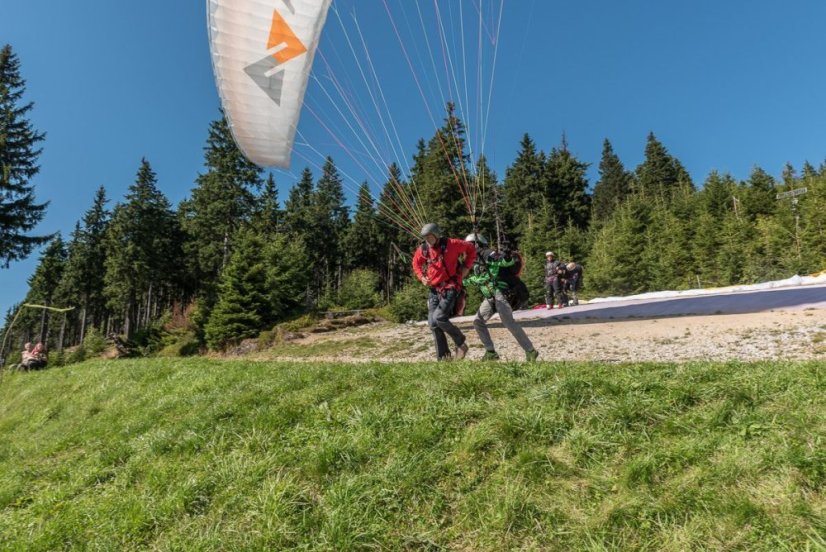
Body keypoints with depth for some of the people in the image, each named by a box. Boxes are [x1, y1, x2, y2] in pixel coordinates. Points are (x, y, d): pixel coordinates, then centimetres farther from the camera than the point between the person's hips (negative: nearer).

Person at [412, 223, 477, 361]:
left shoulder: (450, 244, -13)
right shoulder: (422, 249, 0)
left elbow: (471, 249, 1)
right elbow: (416, 264, 20)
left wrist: (466, 267, -4)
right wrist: (422, 277, 4)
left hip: (450, 288, -6)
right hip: (434, 290, 6)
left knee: (439, 317, -21)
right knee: (432, 323, 2)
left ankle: (461, 344, 2)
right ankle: (442, 357, 15)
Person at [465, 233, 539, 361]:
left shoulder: (486, 254, -8)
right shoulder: (476, 262, 19)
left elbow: (511, 259, -18)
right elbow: (478, 279, 36)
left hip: (500, 292, -9)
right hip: (490, 297, 9)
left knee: (508, 323, -14)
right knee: (478, 321, 5)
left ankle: (530, 351, -4)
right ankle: (491, 352, 9)